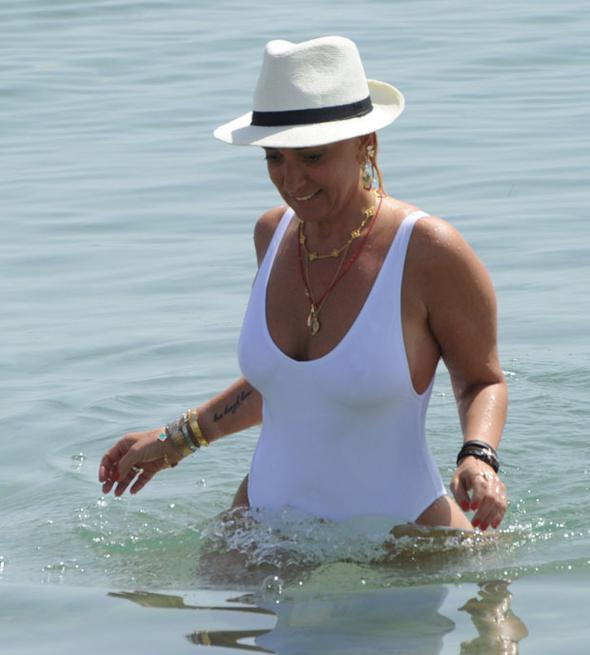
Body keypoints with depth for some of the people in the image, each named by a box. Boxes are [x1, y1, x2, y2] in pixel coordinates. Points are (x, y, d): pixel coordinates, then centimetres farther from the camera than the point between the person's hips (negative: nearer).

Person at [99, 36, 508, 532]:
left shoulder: (428, 252, -16)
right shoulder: (274, 233, 2)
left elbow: (483, 380, -2)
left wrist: (478, 458, -22)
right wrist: (178, 439, 23)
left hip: (399, 528, -5)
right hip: (265, 517, 5)